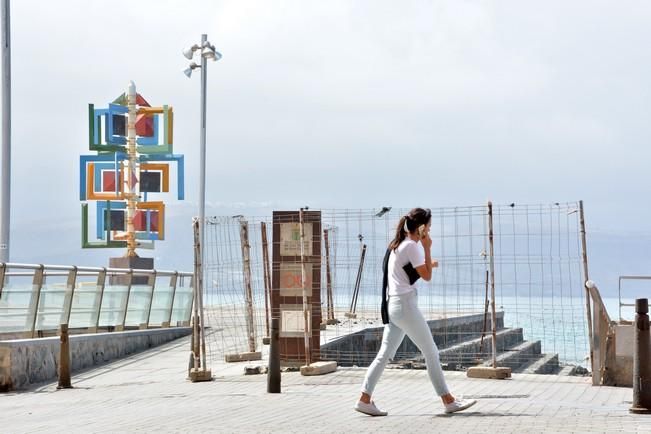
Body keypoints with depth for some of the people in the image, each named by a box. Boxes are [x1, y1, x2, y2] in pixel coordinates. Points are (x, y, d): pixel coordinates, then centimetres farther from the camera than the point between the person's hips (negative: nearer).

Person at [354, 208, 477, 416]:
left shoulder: (397, 245, 15)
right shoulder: (412, 246, -13)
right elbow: (427, 276, -11)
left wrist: (427, 264, 13)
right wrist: (427, 248, -8)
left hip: (393, 305, 9)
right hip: (406, 305, -9)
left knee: (385, 354, 8)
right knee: (431, 352, -2)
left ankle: (364, 399, 5)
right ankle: (449, 401, 4)